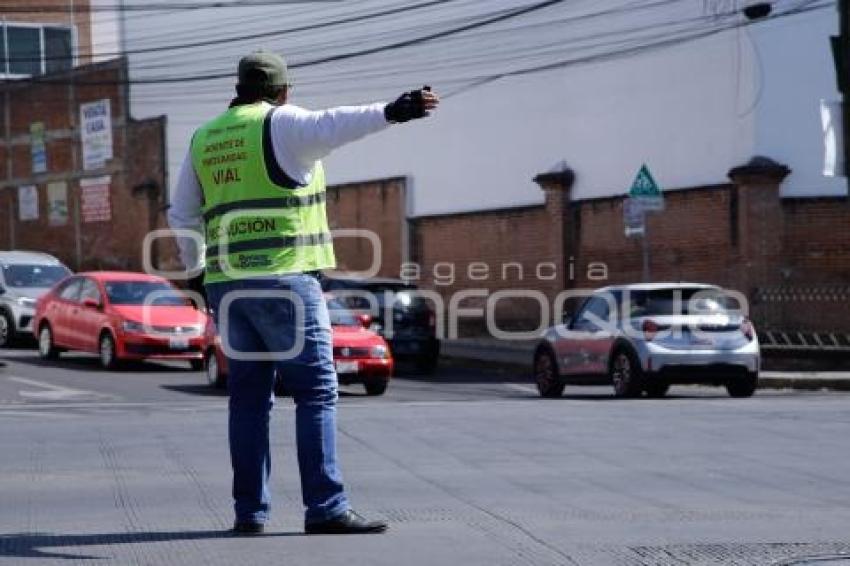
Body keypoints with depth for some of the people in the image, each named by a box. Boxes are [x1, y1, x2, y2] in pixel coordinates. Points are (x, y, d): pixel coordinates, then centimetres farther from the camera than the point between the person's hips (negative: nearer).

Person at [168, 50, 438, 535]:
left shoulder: (205, 140, 18)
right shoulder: (280, 124, -2)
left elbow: (183, 216, 24)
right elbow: (332, 126, -23)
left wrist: (197, 272, 34)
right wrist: (389, 113, -36)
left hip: (226, 283, 7)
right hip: (283, 280, -7)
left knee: (249, 396, 11)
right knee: (317, 391, -5)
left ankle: (250, 511, 11)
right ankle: (326, 509, -10)